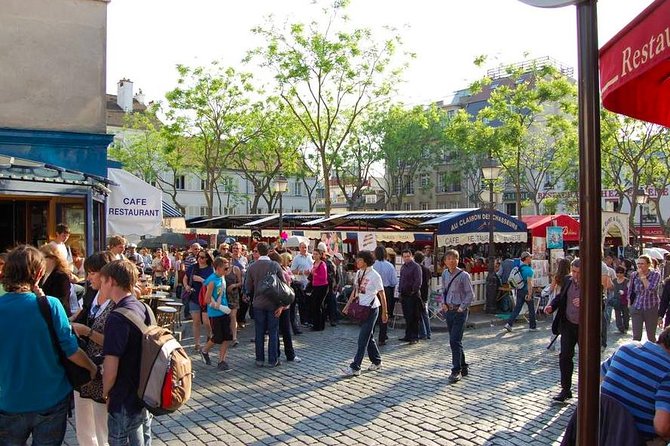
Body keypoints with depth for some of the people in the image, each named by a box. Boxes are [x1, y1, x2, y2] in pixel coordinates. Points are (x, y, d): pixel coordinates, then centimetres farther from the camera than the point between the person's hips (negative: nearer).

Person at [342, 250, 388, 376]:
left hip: (371, 309, -7)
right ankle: (377, 362, 29)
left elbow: (382, 295, -10)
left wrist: (385, 312, -8)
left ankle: (355, 367, -7)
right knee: (368, 337, 15)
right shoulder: (359, 273, 7)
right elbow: (355, 291, 14)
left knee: (363, 338, -7)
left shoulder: (374, 275, -13)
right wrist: (347, 305, 11)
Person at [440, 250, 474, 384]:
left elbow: (470, 294, -9)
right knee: (455, 341, 13)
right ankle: (464, 367, 27)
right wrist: (444, 303, 5)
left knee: (455, 341, -11)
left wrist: (461, 308, -13)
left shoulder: (463, 275, -11)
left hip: (459, 311, -6)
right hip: (448, 311, 6)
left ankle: (456, 371, -3)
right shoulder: (445, 274, 7)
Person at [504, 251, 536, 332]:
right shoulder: (529, 269, -17)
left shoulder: (519, 267, 5)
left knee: (517, 308, 8)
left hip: (519, 290, 7)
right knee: (531, 309, 8)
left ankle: (509, 324, -3)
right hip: (526, 290, -7)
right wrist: (529, 294, -21)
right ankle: (532, 326, 18)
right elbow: (529, 283, -21)